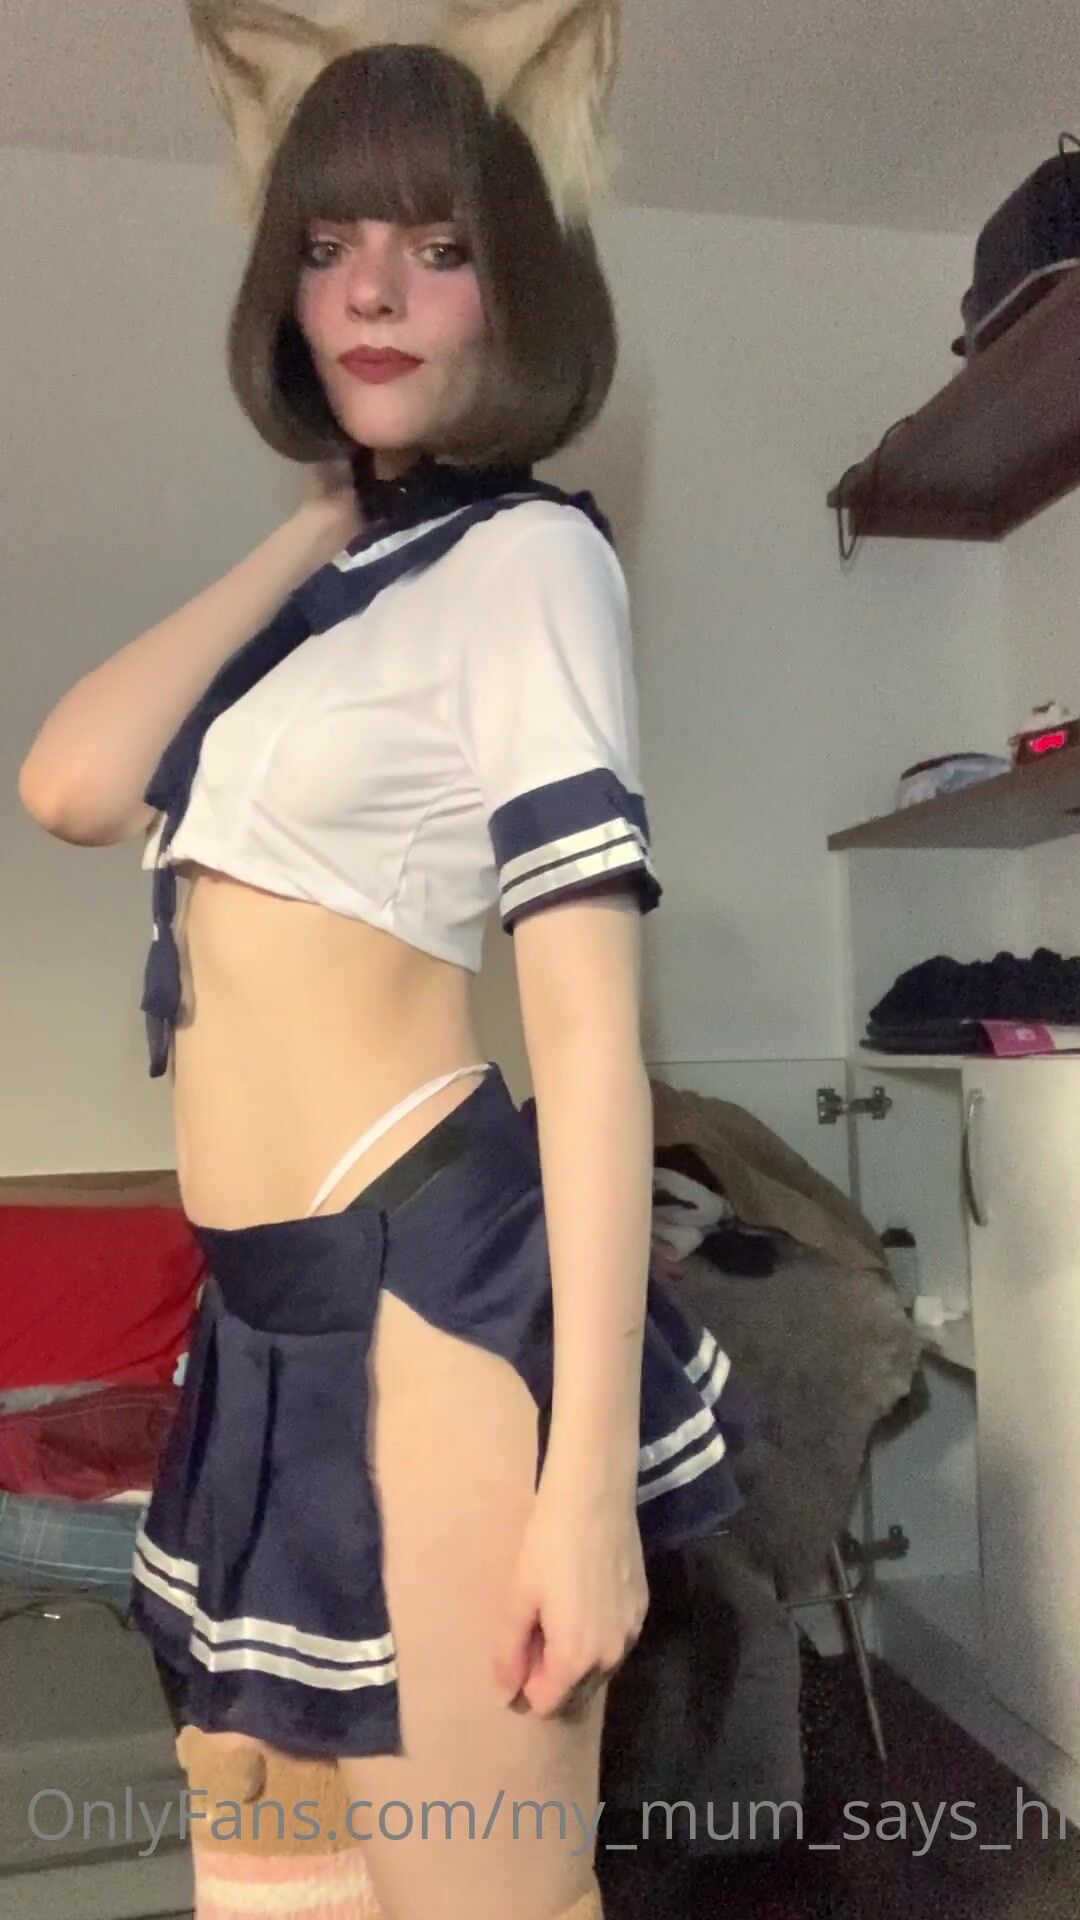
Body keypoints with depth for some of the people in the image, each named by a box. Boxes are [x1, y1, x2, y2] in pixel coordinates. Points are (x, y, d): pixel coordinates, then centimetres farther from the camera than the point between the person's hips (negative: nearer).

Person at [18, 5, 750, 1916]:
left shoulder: (526, 551, -7)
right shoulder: (323, 580, 15)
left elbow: (592, 1024, -16)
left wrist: (591, 1472, -19)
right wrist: (311, 523, 5)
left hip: (435, 1285, -8)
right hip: (269, 1310, 8)